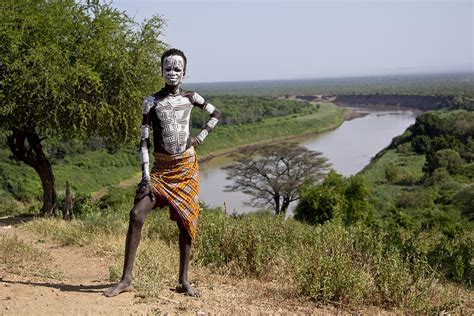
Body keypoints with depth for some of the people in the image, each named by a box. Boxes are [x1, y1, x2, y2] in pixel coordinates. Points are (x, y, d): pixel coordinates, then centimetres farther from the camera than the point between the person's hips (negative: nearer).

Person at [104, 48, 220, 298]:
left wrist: (200, 137, 5)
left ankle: (184, 281, 15)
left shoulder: (190, 98, 4)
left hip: (187, 167, 2)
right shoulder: (152, 102, -3)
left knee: (186, 221, 3)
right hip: (161, 167, -1)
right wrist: (145, 177, -15)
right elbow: (144, 141, -6)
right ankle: (126, 279, -8)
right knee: (136, 215, -16)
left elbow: (215, 114, 20)